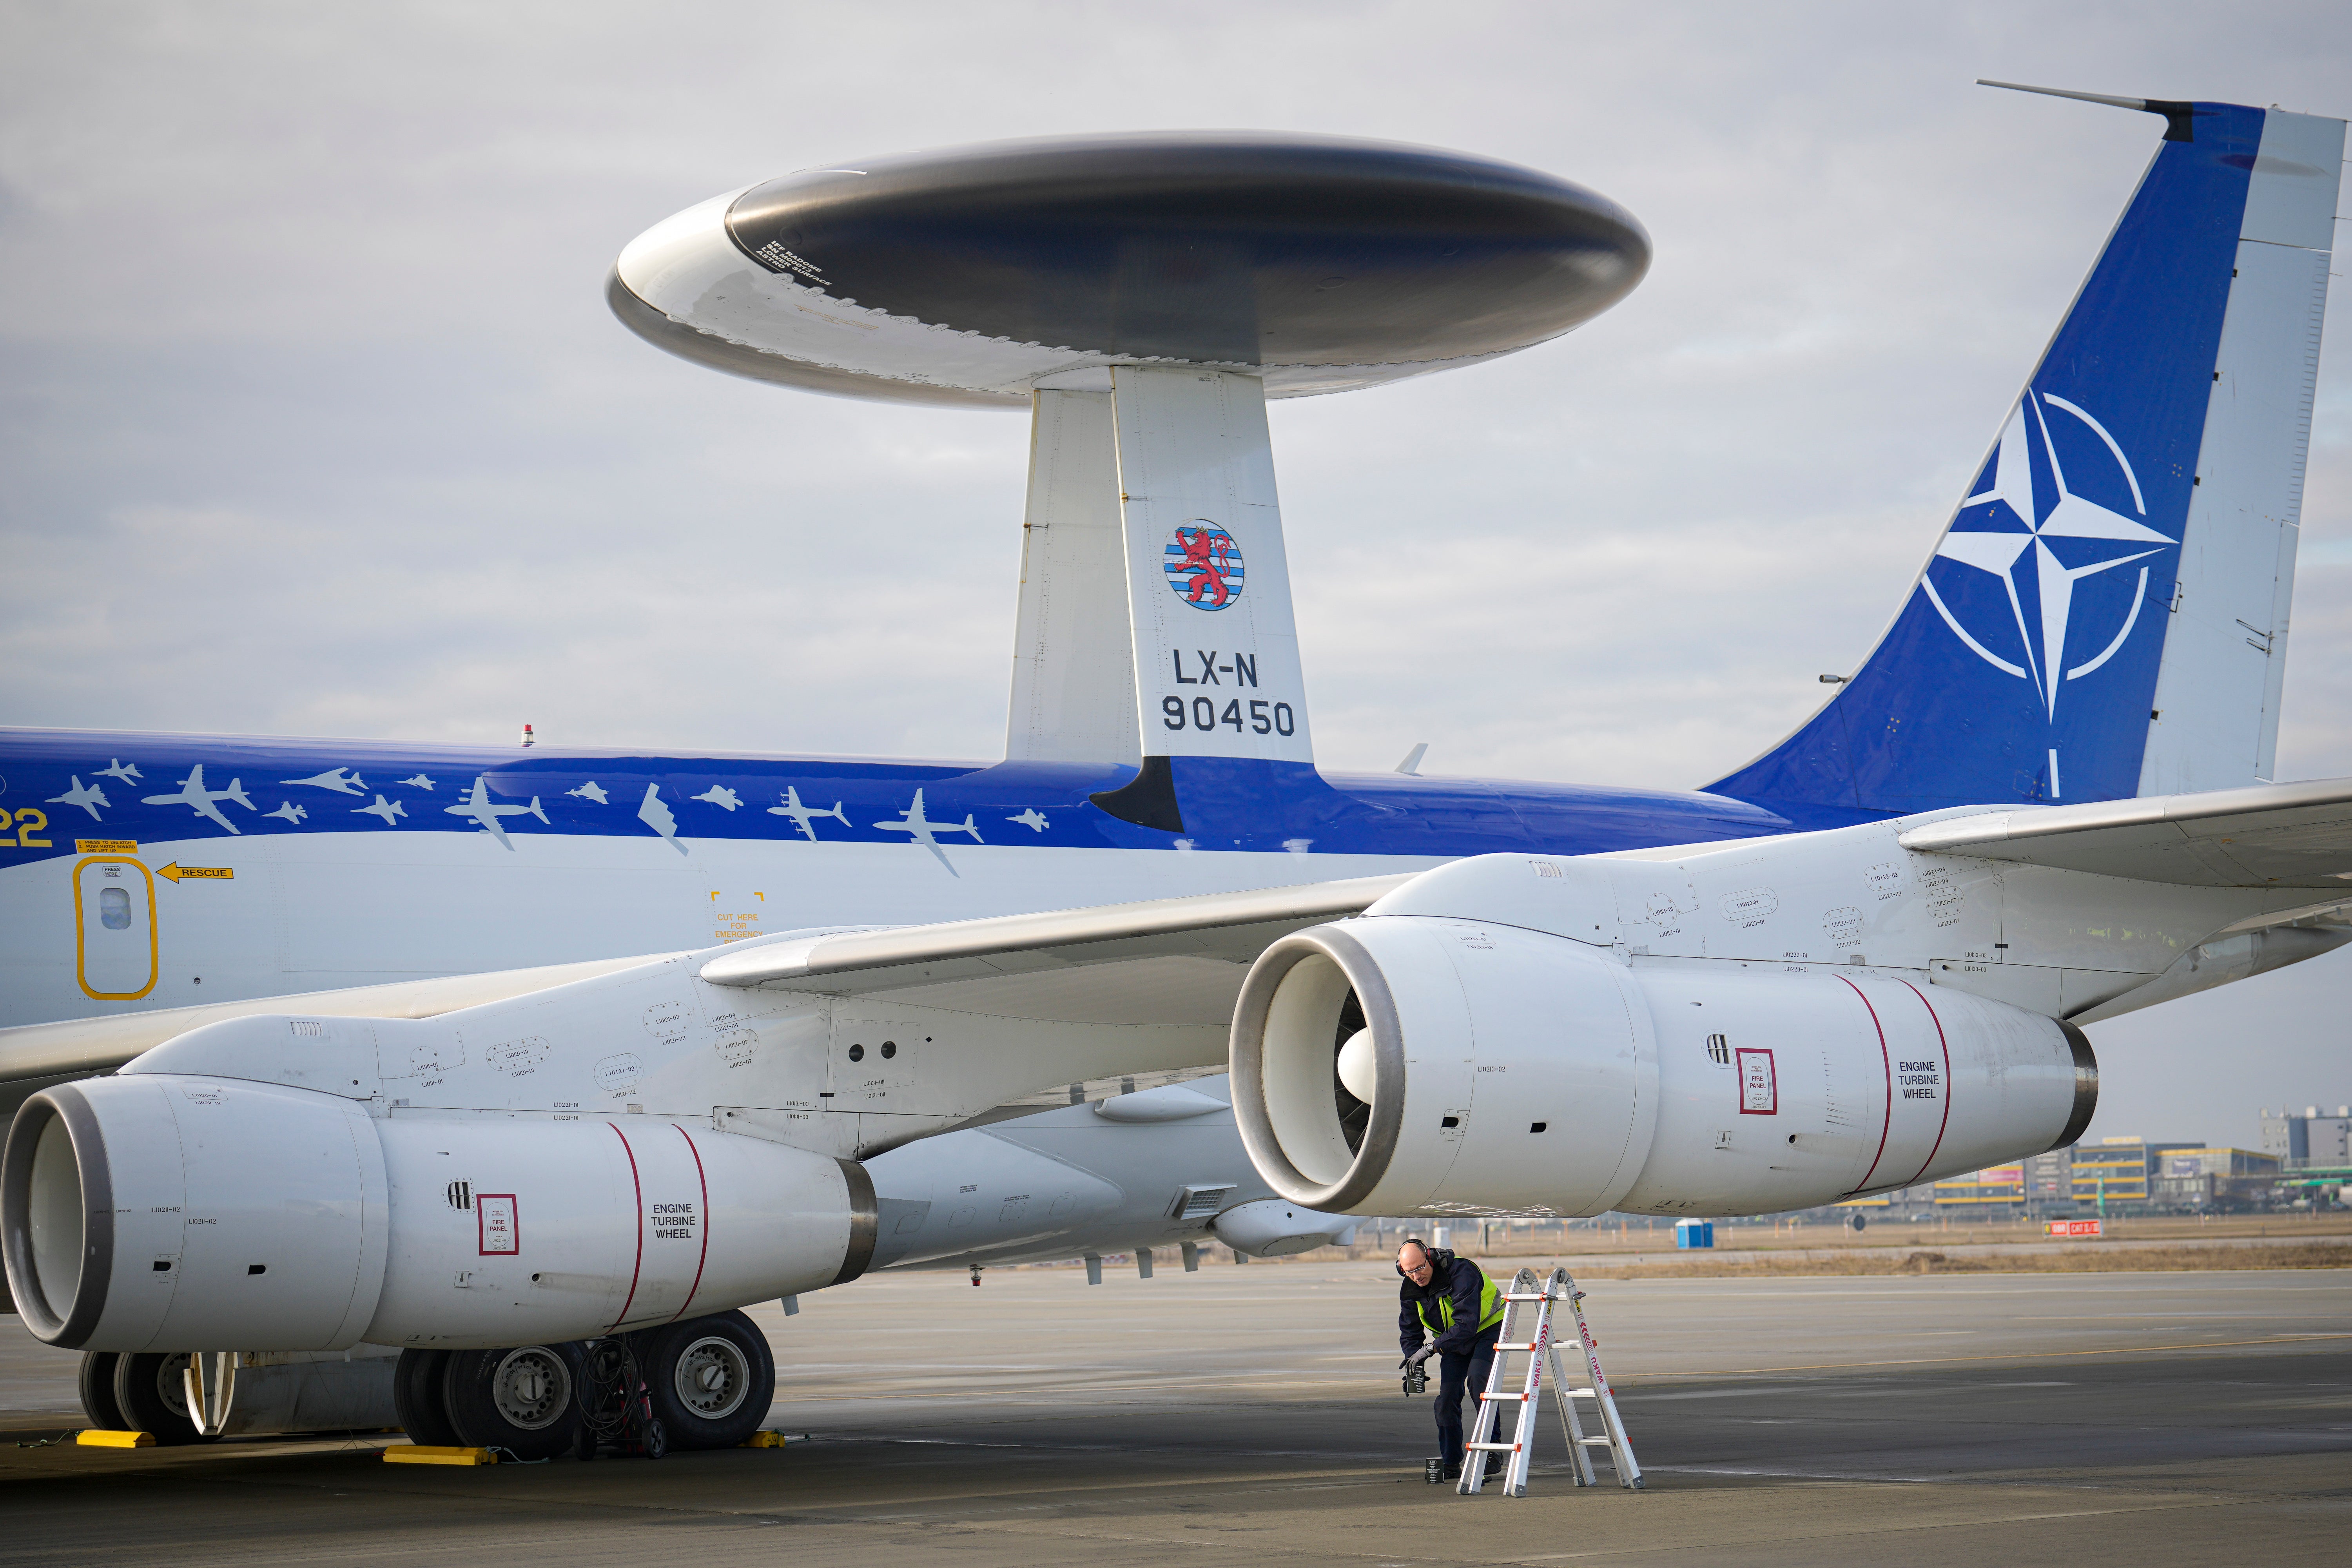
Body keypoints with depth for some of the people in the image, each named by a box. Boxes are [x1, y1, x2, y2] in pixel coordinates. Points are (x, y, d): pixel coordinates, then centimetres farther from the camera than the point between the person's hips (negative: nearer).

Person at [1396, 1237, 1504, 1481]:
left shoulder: (1462, 1273, -33)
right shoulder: (1410, 1289, -10)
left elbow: (1467, 1324, -39)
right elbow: (1409, 1332, -1)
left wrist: (1431, 1348, -44)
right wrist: (1414, 1363, -20)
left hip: (1487, 1329, -6)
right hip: (1453, 1340, 6)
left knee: (1477, 1380, -27)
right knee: (1447, 1396, -7)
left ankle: (1492, 1454, -22)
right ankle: (1450, 1463, 1)